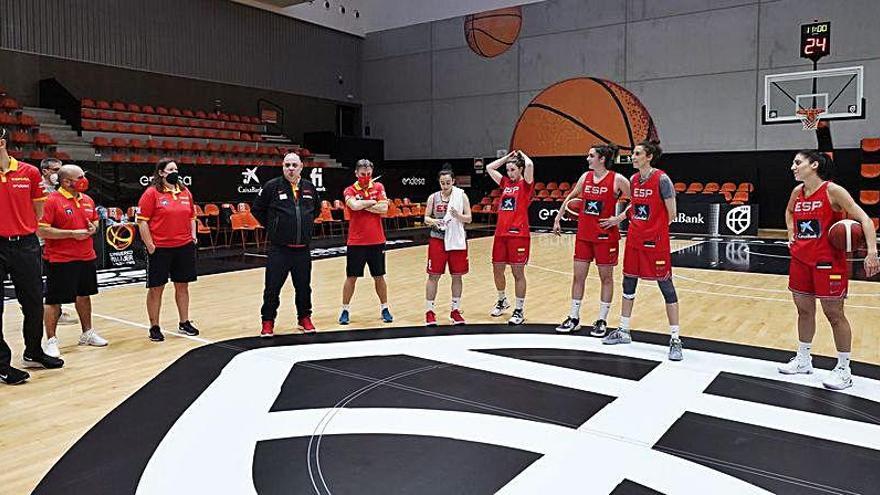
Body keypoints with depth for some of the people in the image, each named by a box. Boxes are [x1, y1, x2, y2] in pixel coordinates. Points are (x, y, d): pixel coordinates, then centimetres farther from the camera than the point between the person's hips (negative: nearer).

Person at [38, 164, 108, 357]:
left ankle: (87, 333, 30)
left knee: (84, 295, 17)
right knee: (54, 300, 1)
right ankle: (50, 340, 10)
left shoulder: (88, 200, 9)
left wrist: (93, 227, 0)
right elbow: (41, 230, -17)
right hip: (61, 261, -7)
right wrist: (72, 234, -20)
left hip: (87, 258, 7)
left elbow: (95, 220, 23)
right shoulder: (52, 201, -13)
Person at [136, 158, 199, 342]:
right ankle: (154, 327, 15)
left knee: (182, 285, 12)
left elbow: (191, 216, 20)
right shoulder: (152, 193, -7)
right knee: (156, 288, 5)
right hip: (160, 249, -5)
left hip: (184, 247, 5)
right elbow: (142, 220, -9)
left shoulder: (185, 192, 9)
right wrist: (149, 244, -12)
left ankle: (184, 323, 25)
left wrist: (193, 235, 7)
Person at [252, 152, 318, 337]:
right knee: (272, 287, 1)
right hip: (279, 249, -3)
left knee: (304, 287, 12)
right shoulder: (272, 186, -4)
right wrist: (272, 227, 3)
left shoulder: (309, 187, 7)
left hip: (303, 249, 3)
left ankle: (304, 318, 27)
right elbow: (257, 209, 4)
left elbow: (317, 207, 25)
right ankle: (268, 321, 14)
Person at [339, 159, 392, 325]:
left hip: (377, 241, 2)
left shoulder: (378, 187, 5)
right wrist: (373, 202, -11)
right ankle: (345, 310, 18)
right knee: (351, 277, 5)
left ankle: (384, 309, 24)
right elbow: (354, 206, -23)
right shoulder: (349, 191, -2)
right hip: (356, 242, -2)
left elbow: (384, 209, -9)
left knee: (379, 277, 11)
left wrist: (363, 205, -11)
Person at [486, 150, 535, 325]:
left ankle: (519, 310, 6)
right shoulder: (505, 183, 16)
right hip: (500, 233, 6)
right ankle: (502, 300, 34)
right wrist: (508, 156, 17)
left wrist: (522, 154, 1)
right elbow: (489, 168, 18)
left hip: (518, 234, -6)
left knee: (518, 273, -2)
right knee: (497, 270, 12)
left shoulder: (526, 184, -1)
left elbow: (529, 164, -19)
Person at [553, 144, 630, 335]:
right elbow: (570, 197, 17)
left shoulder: (617, 179, -10)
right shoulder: (585, 176, 5)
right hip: (584, 234, 5)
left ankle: (602, 321, 17)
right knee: (578, 276, 7)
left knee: (606, 278, 7)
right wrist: (558, 218, 16)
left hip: (606, 236, -5)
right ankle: (574, 318, 18)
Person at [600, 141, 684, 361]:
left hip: (656, 242, -7)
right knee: (628, 284, 13)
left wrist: (656, 230, 0)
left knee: (666, 288, 0)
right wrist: (619, 218, 18)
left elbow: (671, 214, -11)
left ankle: (675, 340, 7)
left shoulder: (661, 179, -14)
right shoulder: (634, 179, 7)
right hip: (634, 239, 7)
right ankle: (623, 331, 26)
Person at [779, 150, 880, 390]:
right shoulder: (797, 192, 5)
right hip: (800, 260, 6)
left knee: (834, 314, 2)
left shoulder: (832, 191, -13)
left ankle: (843, 370, 15)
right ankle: (803, 360, 29)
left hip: (828, 262, -6)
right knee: (804, 311, 15)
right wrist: (791, 234, 12)